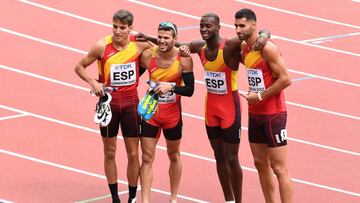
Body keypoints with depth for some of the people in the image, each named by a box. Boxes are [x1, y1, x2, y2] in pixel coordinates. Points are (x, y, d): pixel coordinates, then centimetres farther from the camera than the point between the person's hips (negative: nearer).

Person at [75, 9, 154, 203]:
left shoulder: (139, 44, -10)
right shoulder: (102, 46, -13)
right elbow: (79, 67, -2)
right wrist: (93, 83, -15)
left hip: (130, 102, 1)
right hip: (108, 102, -1)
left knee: (133, 154, 2)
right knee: (109, 153, 8)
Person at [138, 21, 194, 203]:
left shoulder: (184, 59, -15)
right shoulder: (148, 55, -12)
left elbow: (189, 90, -15)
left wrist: (171, 87, -30)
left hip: (173, 113, 0)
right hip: (150, 111, 0)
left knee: (174, 156, 15)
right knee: (147, 157, -3)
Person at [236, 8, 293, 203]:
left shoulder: (268, 48, -19)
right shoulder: (244, 48, 6)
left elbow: (285, 79, -22)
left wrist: (260, 96, -18)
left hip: (273, 114, -9)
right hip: (255, 114, 9)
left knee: (279, 168, -7)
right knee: (261, 164, 15)